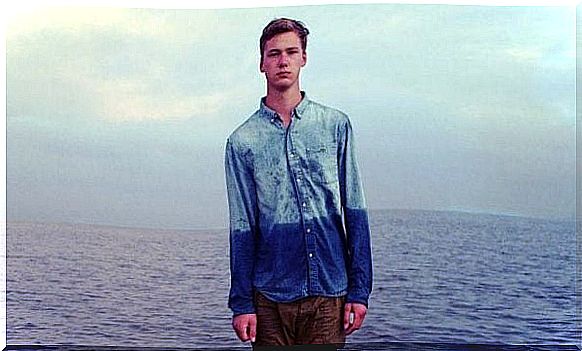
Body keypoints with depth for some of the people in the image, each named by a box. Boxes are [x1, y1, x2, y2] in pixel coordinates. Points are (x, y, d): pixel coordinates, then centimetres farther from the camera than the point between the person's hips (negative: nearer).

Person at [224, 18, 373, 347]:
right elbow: (242, 228, 3)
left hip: (330, 293, 0)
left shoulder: (335, 124, 3)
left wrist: (360, 289, -2)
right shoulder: (243, 140, 2)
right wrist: (242, 303, 1)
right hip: (270, 296, 0)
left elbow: (355, 213, 2)